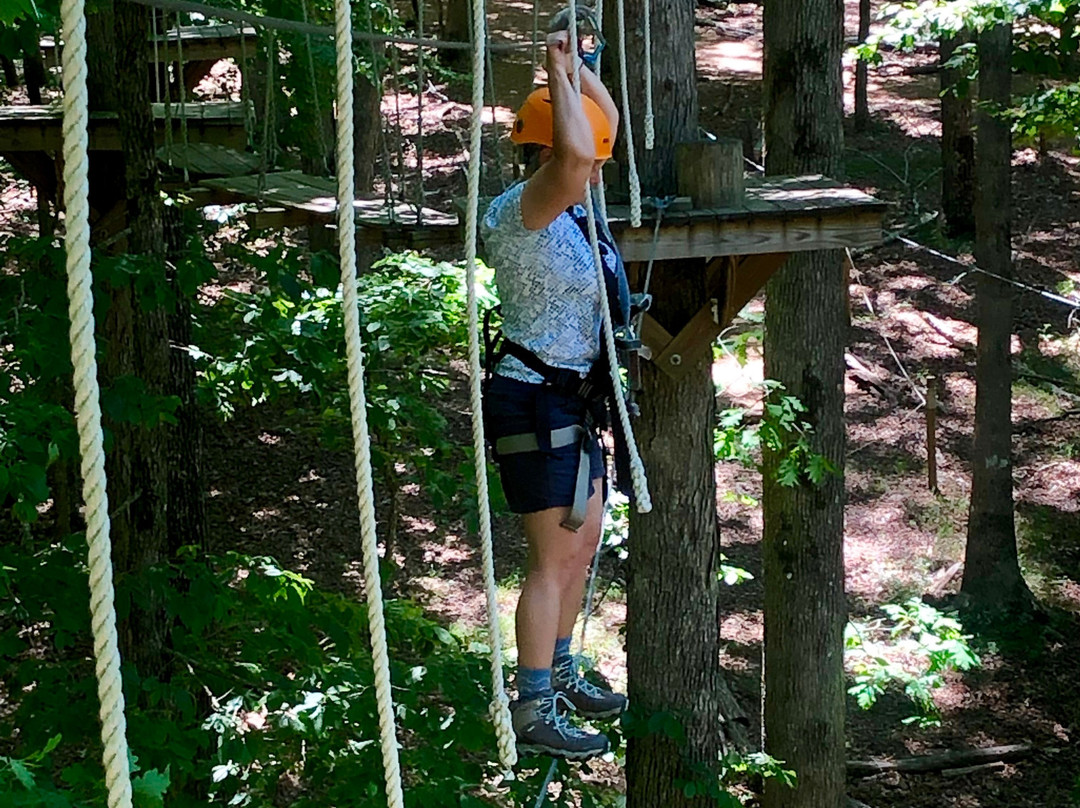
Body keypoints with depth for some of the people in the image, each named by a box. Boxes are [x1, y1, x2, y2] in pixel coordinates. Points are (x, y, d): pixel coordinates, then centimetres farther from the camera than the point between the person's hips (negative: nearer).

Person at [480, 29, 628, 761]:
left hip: (572, 402, 10)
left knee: (585, 542, 19)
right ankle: (534, 713, 1)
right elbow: (575, 154, -38)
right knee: (555, 559, -6)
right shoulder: (517, 214, -19)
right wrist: (559, 73, -24)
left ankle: (560, 674, 34)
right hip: (537, 404, -10)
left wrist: (577, 61, 9)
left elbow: (606, 122, 21)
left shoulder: (561, 208, 8)